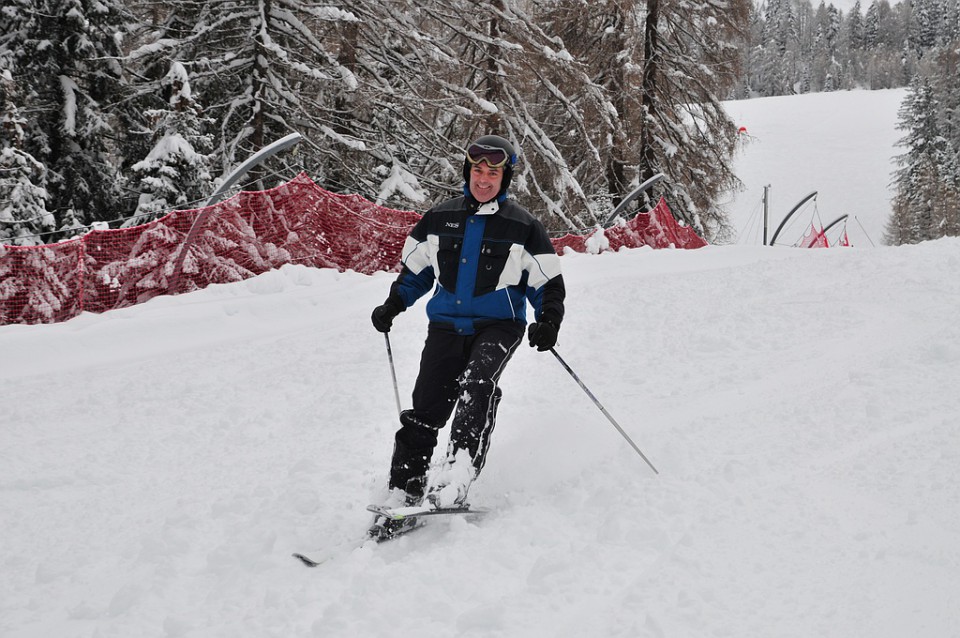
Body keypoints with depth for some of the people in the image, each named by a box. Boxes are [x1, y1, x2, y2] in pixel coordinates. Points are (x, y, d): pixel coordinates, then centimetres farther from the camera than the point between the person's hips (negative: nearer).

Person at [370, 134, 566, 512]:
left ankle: (457, 475, -39)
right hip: (446, 324, 3)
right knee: (425, 408, -3)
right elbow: (415, 269, 20)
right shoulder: (439, 219, 9)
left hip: (498, 325, -3)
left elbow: (547, 283, 4)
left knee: (478, 384, -30)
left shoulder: (522, 227, 2)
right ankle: (403, 492, 6)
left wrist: (547, 321, -12)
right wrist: (393, 305, 7)